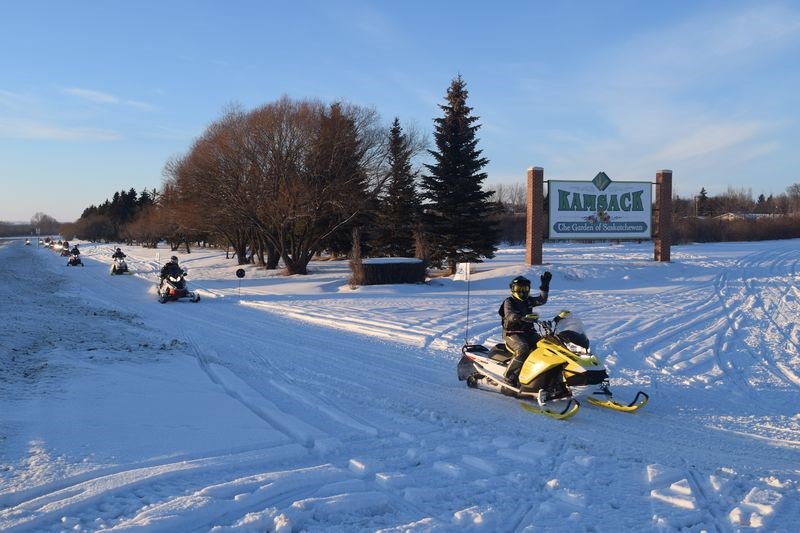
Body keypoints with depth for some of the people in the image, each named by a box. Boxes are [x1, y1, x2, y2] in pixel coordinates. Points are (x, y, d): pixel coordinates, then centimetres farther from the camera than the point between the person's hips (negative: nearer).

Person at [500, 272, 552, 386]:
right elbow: (509, 315, -20)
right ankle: (510, 376, -31)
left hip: (529, 332, 6)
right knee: (523, 349, -35)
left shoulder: (529, 301, 17)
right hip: (512, 334, -6)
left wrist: (545, 285, -9)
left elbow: (542, 299, 3)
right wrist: (521, 318, -40)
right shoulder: (509, 302, -1)